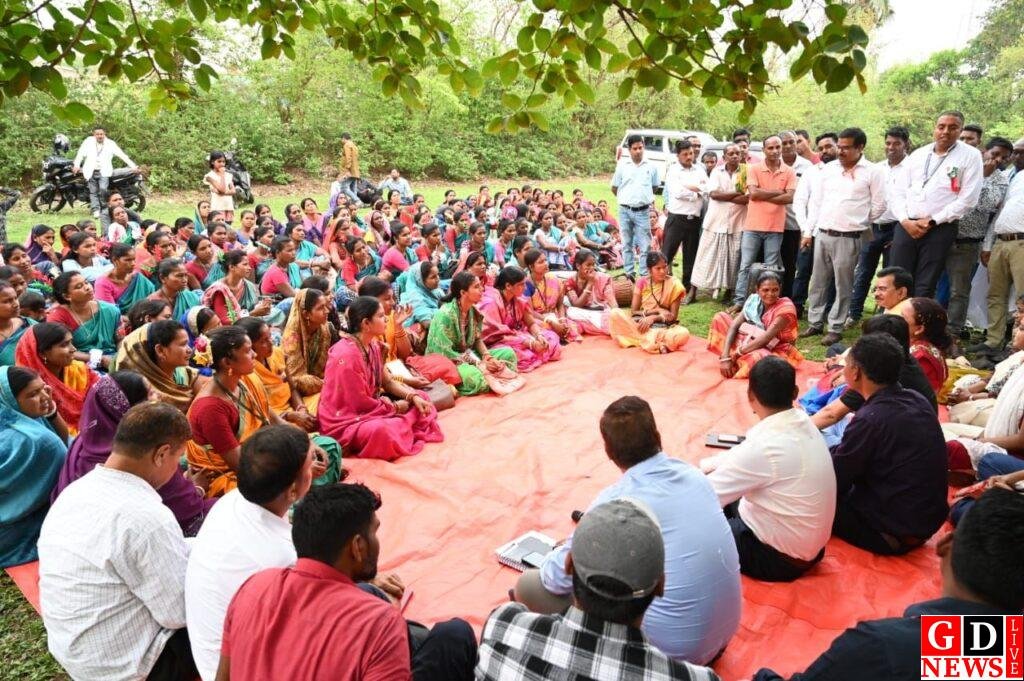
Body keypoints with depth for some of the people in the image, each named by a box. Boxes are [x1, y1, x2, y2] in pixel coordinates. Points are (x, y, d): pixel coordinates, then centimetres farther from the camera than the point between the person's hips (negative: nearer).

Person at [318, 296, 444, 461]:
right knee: (381, 431, -39)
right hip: (344, 420, -9)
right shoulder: (346, 355, -26)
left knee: (420, 398, 7)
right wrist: (395, 407, -11)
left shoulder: (373, 345, 3)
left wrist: (414, 397, -8)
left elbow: (388, 381, 9)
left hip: (369, 406, 9)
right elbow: (360, 402, -23)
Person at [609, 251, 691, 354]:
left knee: (683, 334, -35)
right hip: (641, 322, 2)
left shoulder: (673, 284, -4)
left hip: (664, 326, -1)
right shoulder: (642, 282, 0)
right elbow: (633, 311, -3)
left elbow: (673, 315, -4)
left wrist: (653, 318, -19)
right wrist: (657, 311, -16)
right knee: (615, 314, -27)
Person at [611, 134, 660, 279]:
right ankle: (629, 273, 19)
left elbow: (655, 186, 14)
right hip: (625, 211, 1)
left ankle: (644, 275, 3)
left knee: (645, 245, -2)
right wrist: (626, 198, 8)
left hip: (643, 211, -1)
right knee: (627, 244, 9)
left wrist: (645, 197, 8)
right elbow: (614, 188, 8)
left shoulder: (651, 166, 2)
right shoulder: (622, 165, 2)